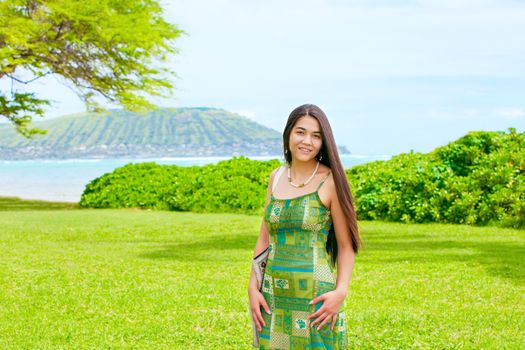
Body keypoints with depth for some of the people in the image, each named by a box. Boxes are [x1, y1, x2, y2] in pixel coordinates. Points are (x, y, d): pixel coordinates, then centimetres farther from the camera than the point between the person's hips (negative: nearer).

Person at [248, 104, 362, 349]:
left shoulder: (330, 181, -6)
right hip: (273, 296, 4)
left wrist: (341, 292, -17)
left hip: (315, 296, -4)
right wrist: (253, 287, 3)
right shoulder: (276, 177, 8)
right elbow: (264, 238, 12)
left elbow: (346, 246, -4)